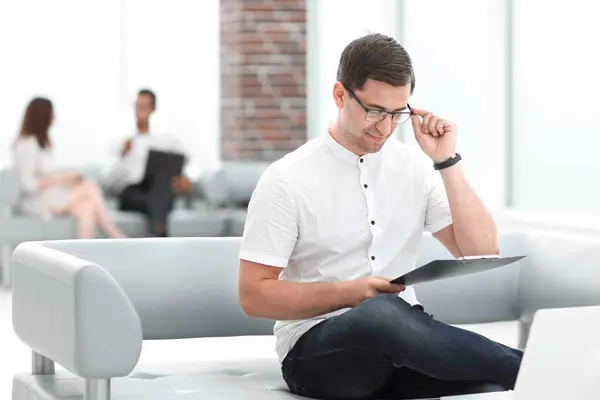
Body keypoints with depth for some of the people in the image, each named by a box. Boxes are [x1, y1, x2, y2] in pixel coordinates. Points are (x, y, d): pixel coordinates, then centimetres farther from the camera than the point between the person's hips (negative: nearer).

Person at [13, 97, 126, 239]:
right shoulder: (26, 144, -12)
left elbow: (45, 174, 12)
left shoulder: (42, 141, 19)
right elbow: (28, 184, -20)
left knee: (86, 208, -21)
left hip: (53, 196, 9)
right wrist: (61, 178, -17)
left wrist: (67, 178, -6)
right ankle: (118, 240, -20)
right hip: (37, 201, -9)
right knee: (89, 187, -23)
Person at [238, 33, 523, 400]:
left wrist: (447, 162, -5)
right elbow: (254, 295, -5)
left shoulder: (415, 166, 8)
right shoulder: (287, 179, -4)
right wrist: (350, 293, -17)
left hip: (399, 338, 3)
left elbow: (482, 255, 1)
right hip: (317, 349, -2)